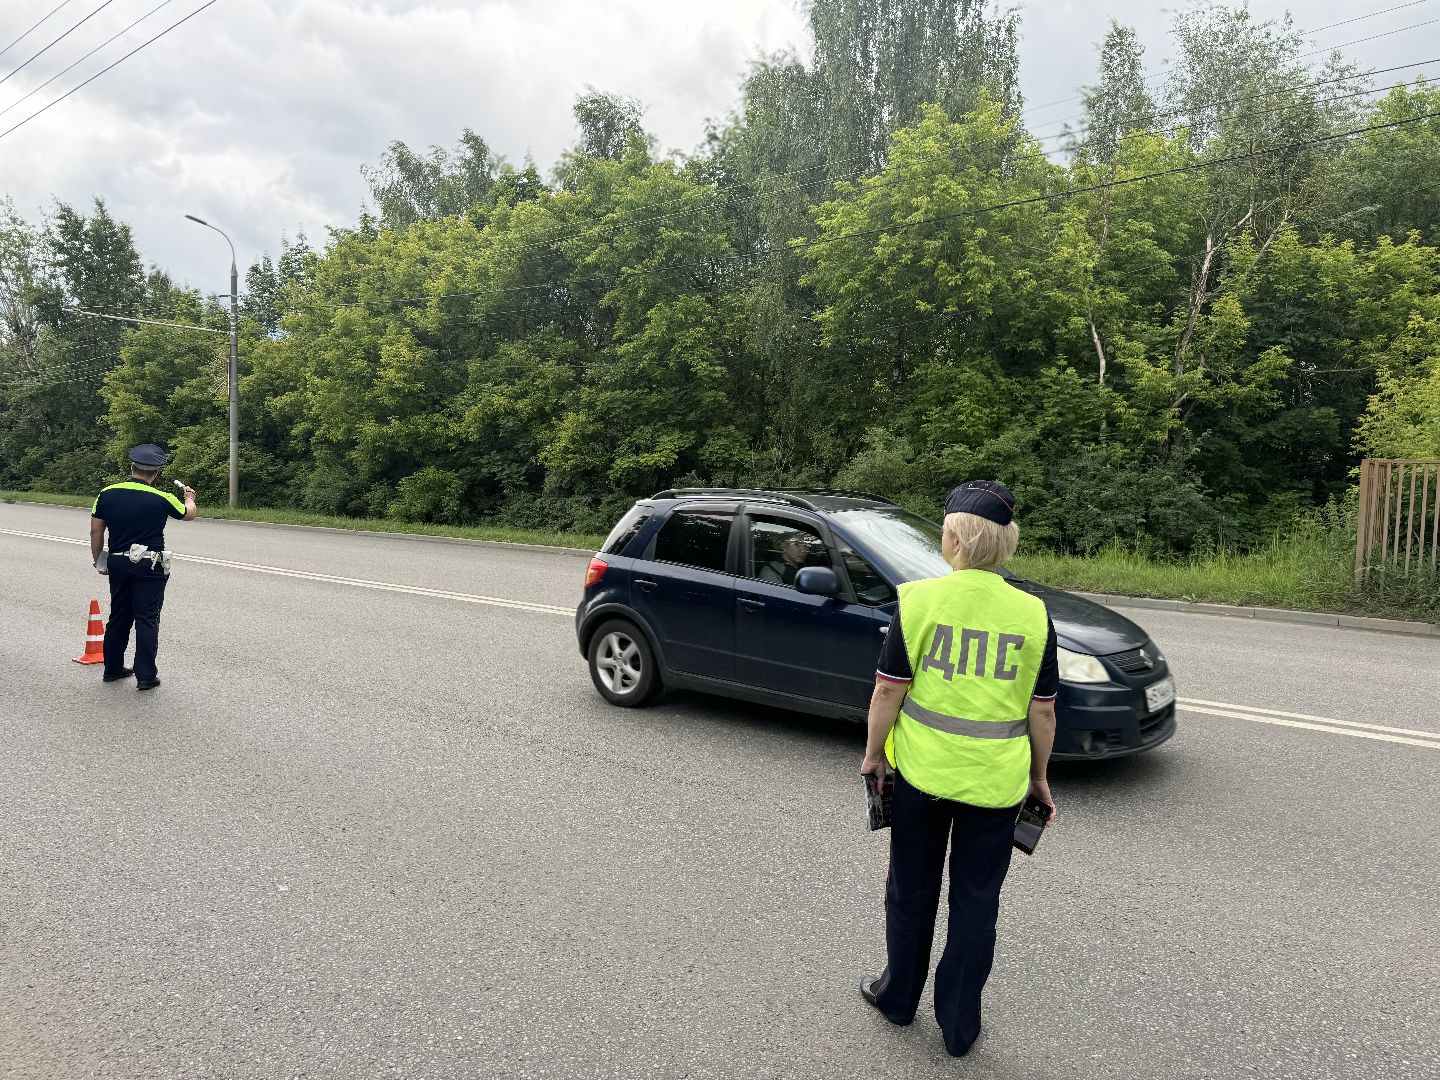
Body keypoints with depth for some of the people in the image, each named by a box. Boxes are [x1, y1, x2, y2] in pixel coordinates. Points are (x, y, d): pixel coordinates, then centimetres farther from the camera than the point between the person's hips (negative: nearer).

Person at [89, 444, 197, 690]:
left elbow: (96, 531, 4)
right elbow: (188, 514, 8)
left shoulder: (107, 494, -2)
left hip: (118, 563, 4)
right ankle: (145, 675, -1)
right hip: (150, 566, -4)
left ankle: (113, 668, 28)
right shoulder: (161, 499, -11)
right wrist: (189, 498, 29)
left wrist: (98, 560, 17)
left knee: (119, 617, 17)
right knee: (147, 619, -1)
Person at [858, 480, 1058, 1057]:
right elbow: (1042, 710, 1)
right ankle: (959, 1025, 29)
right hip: (996, 782, 1)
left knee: (912, 891, 19)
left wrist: (873, 755, 4)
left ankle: (899, 997, 37)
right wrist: (1039, 776, 14)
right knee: (976, 904, 16)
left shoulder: (920, 599, -12)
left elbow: (888, 690, -10)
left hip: (921, 772, -1)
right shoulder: (1032, 614, -5)